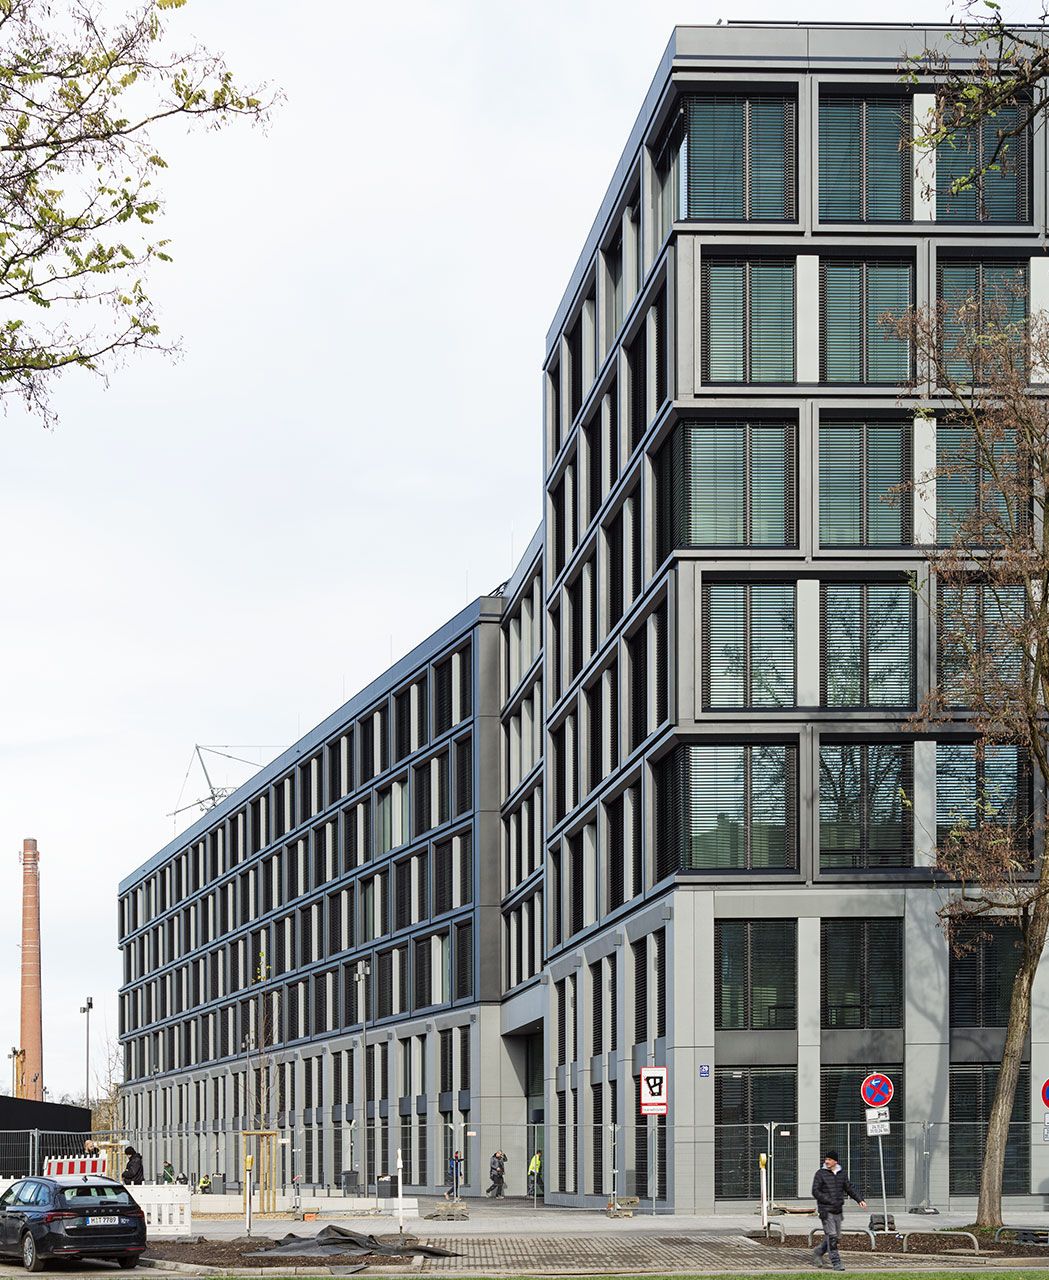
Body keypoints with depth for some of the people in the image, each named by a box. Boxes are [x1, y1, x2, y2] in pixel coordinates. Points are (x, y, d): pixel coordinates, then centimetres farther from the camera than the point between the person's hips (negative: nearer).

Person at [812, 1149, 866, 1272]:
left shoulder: (842, 1174, 9)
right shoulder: (821, 1173, -5)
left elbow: (849, 1188, 17)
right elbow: (815, 1192, -9)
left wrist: (860, 1200, 3)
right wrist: (830, 1201, -18)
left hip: (838, 1211, 6)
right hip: (825, 1210, -6)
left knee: (836, 1237, 9)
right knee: (831, 1236, -11)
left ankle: (818, 1252, 29)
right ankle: (836, 1262, -8)